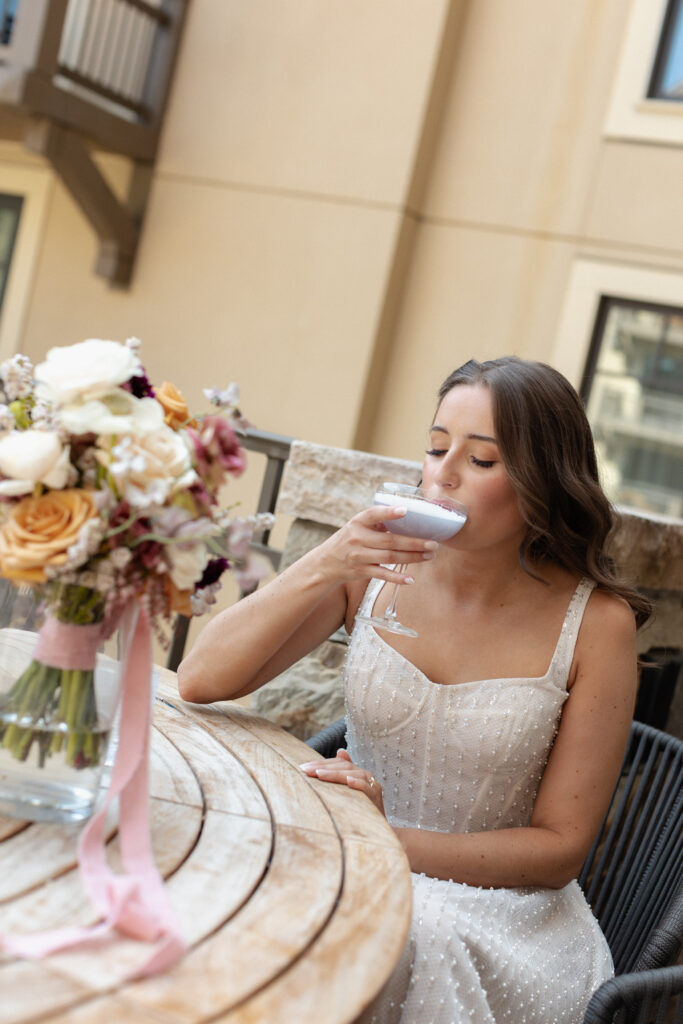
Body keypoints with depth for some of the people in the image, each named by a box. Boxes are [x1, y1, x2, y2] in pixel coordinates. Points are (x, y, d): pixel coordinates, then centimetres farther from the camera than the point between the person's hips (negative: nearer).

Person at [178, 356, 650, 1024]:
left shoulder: (596, 622, -12)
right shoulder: (374, 564, -6)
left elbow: (560, 847, -8)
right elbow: (200, 681, -11)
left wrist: (391, 841, -22)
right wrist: (320, 569, -25)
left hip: (501, 900, -2)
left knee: (421, 929, -34)